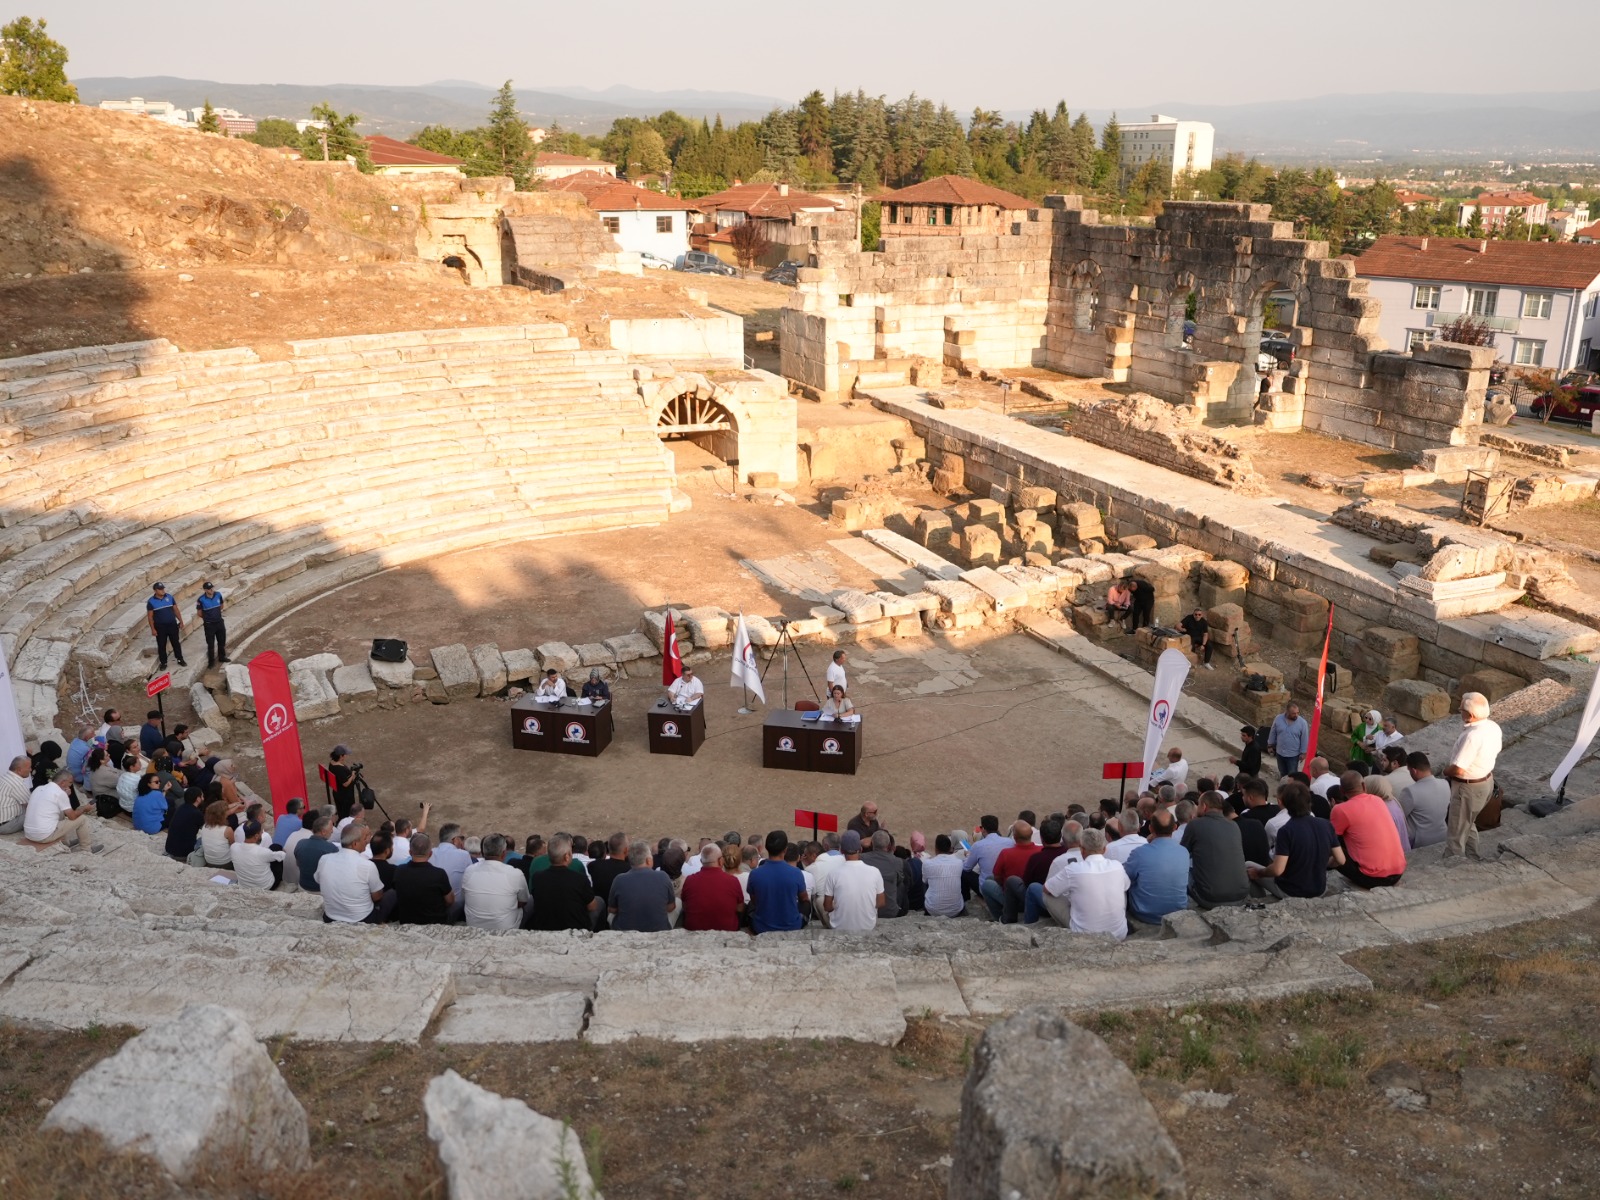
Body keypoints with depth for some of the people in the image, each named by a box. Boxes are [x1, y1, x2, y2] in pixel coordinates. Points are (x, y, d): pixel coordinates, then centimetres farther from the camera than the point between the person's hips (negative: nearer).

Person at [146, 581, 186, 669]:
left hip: (172, 625, 2)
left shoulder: (169, 597, -1)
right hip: (160, 627, -2)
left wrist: (181, 621, 3)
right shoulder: (151, 601, -9)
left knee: (176, 643, 11)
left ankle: (180, 660, 24)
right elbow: (150, 616, -5)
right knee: (161, 645, 7)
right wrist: (153, 629, -9)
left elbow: (176, 610, 6)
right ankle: (163, 662, 20)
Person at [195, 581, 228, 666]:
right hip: (209, 624, -4)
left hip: (220, 622, 4)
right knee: (210, 644, 4)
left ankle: (222, 657, 38)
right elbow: (199, 613, -6)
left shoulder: (218, 595, -8)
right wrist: (207, 617, 7)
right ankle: (211, 661, 17)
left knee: (222, 641, 18)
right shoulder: (201, 599, -20)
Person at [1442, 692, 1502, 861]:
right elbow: (1495, 752, 13)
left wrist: (1446, 770, -10)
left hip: (1468, 788, -9)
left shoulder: (1472, 736, -34)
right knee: (1468, 823, 28)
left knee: (1456, 832, 6)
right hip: (1487, 780, 9)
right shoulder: (1494, 727, -5)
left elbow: (1458, 769, -31)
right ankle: (1472, 859, 42)